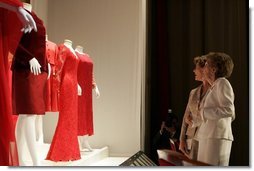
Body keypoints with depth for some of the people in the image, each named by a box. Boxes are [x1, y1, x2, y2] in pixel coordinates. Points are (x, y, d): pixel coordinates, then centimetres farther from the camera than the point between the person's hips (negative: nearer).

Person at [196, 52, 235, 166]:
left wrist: (204, 112, -9)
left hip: (217, 137, -9)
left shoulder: (222, 83, -5)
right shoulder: (213, 88, 21)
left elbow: (228, 110, -16)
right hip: (208, 138, 9)